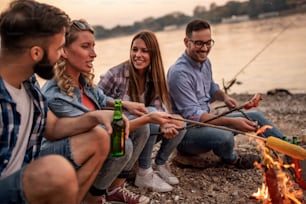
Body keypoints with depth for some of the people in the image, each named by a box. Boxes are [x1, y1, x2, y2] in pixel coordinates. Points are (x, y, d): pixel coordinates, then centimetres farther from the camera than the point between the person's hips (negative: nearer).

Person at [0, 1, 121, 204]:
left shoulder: (29, 81, 0)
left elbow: (52, 128, 11)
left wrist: (95, 116, -4)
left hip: (24, 174, 8)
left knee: (98, 137, 9)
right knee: (58, 169, -36)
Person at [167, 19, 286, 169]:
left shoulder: (205, 61, 3)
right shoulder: (179, 73, -25)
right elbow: (192, 115, -28)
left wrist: (224, 97, -3)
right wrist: (232, 122, -33)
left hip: (205, 120, 9)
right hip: (185, 132, -9)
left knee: (255, 116, 8)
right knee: (225, 136, -35)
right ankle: (232, 159, 1)